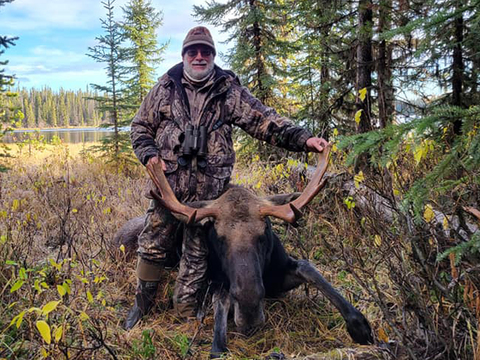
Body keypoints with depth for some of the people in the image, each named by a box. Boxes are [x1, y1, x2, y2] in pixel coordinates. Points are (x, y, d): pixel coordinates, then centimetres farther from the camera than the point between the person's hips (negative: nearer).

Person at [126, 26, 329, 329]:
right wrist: (150, 154, -3)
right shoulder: (165, 88, 8)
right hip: (166, 183, 1)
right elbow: (140, 127, 16)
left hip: (207, 189, -1)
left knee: (197, 255, 7)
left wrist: (303, 138, -15)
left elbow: (263, 119, -3)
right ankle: (143, 304, 31)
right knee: (153, 247, 9)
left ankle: (186, 314, 23)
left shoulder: (229, 91, 4)